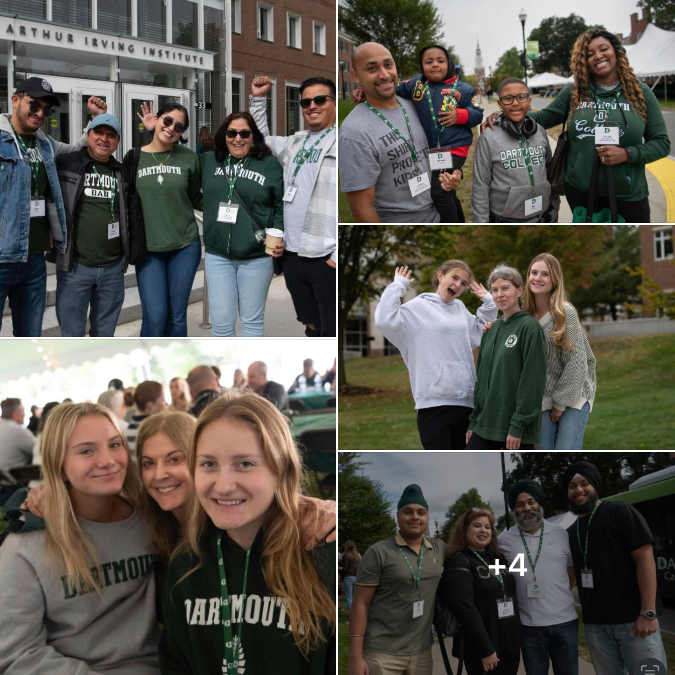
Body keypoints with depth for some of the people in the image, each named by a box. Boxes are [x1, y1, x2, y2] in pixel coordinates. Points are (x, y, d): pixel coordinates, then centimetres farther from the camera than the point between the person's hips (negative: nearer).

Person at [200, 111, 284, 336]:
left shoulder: (270, 165, -1)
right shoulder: (208, 161, 6)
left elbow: (282, 206, 2)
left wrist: (279, 237, -13)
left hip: (256, 257, -2)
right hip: (217, 255, 2)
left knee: (252, 320, 9)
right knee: (221, 323, 4)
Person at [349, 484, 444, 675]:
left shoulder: (439, 549, 8)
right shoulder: (379, 552, -6)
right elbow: (360, 604, -8)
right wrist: (355, 656, -13)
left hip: (422, 651, 5)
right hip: (382, 653, -5)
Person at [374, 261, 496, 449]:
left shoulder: (460, 308, 16)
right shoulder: (418, 307, -4)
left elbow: (481, 335, 30)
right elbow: (385, 320, -20)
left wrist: (489, 302, 22)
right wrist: (398, 285, -12)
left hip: (465, 400, 7)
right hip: (435, 402, -7)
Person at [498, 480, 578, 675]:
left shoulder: (561, 534, 2)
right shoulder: (504, 540, 0)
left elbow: (572, 574, 15)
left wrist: (559, 597, 9)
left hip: (565, 622, 1)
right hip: (529, 626, 0)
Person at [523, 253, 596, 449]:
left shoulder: (565, 313, -12)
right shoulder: (526, 315, 4)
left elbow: (576, 362, -12)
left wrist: (561, 402, -9)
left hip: (573, 396, -5)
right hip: (543, 399, 5)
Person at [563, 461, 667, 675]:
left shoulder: (620, 513, -2)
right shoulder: (571, 532, 17)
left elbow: (645, 558, -9)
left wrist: (648, 612, -17)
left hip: (634, 620, -6)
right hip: (595, 624, 6)